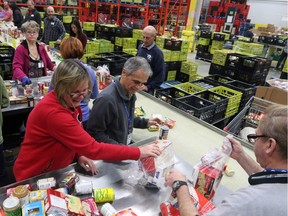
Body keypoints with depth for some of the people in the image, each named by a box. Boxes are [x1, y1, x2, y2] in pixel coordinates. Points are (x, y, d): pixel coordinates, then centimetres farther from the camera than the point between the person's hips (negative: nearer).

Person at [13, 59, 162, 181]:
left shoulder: (68, 102, -6)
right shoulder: (53, 113, -33)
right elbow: (93, 149, -34)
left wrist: (79, 154, -12)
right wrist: (138, 153, -31)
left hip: (55, 170, 7)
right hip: (34, 177, -7)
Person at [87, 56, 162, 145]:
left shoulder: (130, 93, 1)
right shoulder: (106, 98, -24)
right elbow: (94, 133, -18)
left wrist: (145, 123, 6)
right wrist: (119, 147, -20)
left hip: (125, 146, 6)